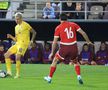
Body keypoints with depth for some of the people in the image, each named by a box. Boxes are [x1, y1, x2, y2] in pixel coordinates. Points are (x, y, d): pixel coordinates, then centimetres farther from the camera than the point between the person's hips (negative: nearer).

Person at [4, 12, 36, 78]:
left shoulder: (26, 25, -5)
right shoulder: (16, 27, 16)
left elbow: (34, 32, 0)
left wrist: (31, 40, -10)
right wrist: (11, 37, 0)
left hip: (23, 44, -8)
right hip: (17, 43, 8)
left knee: (17, 57, -21)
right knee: (6, 55, -1)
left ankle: (18, 74, -10)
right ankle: (9, 71, 0)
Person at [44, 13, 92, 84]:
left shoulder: (58, 28, 1)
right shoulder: (73, 25, 6)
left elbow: (55, 42, 1)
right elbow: (83, 33, 2)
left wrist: (52, 53, 6)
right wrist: (88, 42, 13)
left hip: (64, 48, -2)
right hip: (74, 48, 2)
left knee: (55, 60, 18)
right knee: (75, 62, 26)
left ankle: (50, 78, 21)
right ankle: (79, 76, 6)